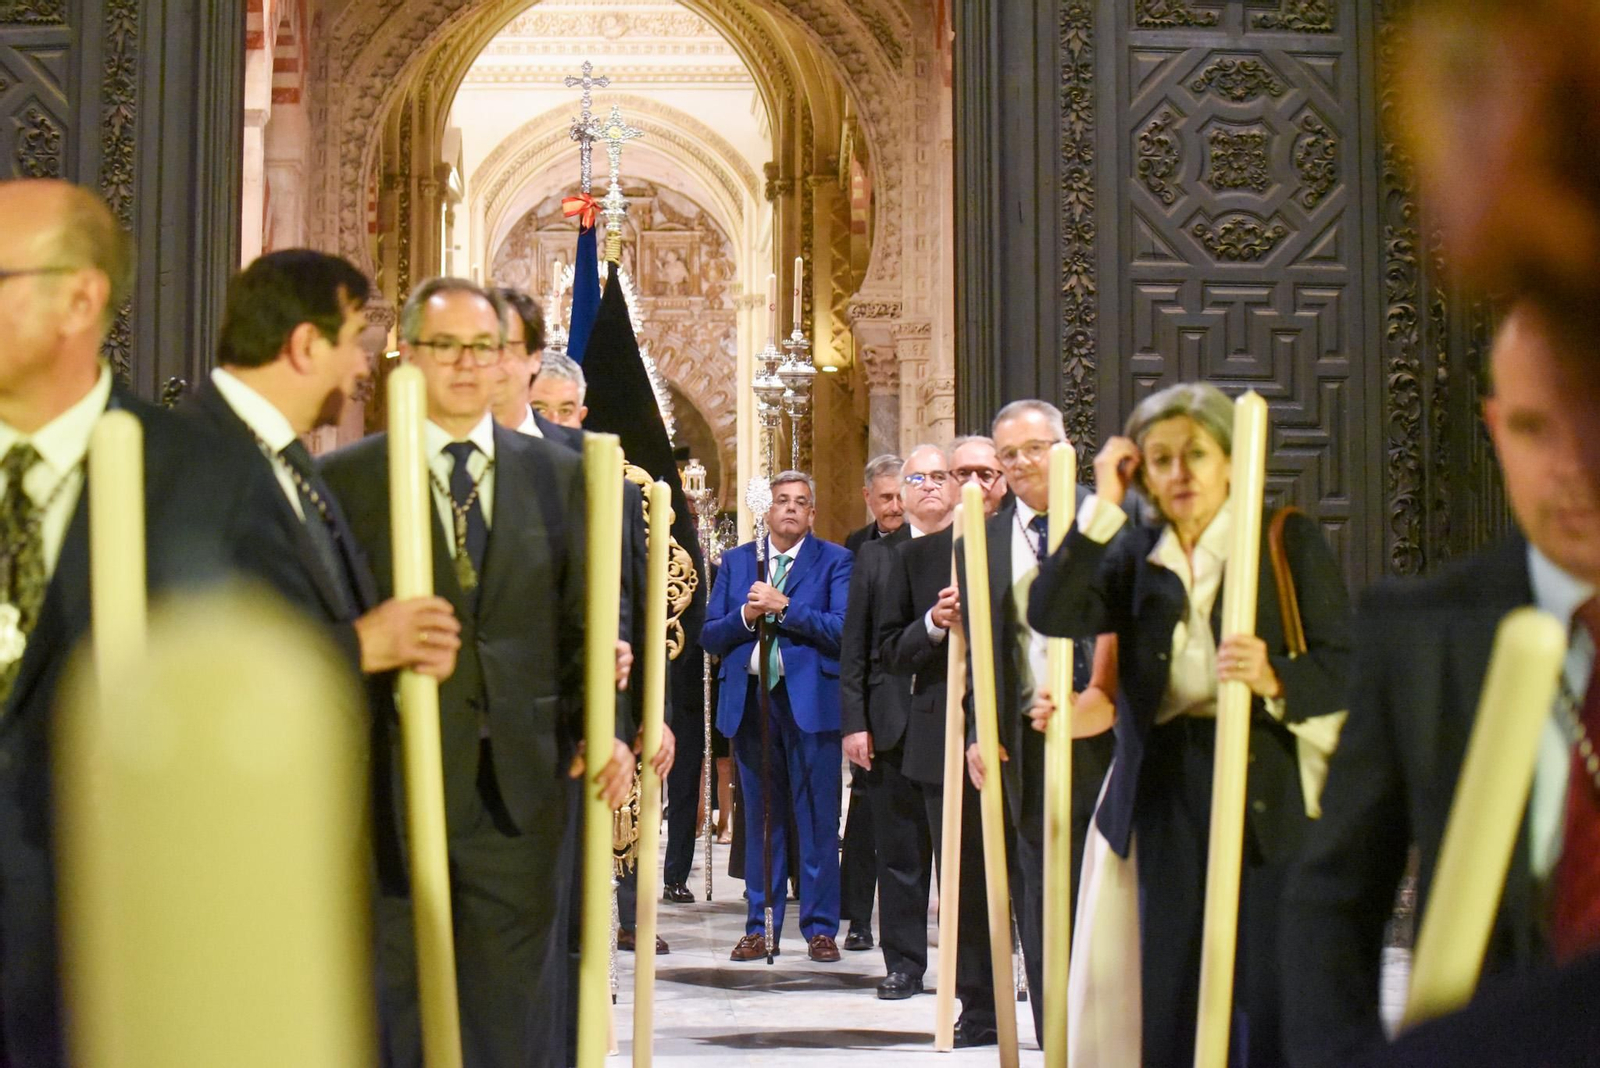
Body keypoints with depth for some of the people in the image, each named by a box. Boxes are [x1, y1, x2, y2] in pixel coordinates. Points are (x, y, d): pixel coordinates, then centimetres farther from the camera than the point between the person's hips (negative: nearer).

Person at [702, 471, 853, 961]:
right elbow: (709, 636, 10)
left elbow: (842, 628, -9)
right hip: (749, 698, 3)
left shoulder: (834, 561, 4)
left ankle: (820, 927, 6)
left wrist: (783, 607, -13)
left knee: (818, 818, -1)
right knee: (760, 816, 8)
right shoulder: (735, 562, 14)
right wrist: (744, 615, -9)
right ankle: (760, 925, 14)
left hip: (810, 698, -3)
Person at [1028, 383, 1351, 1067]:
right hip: (1166, 788, 3)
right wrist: (1103, 506, -4)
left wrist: (1274, 680, -23)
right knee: (1172, 991, 4)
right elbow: (1051, 614, -4)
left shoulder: (1289, 541, 4)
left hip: (1268, 786, -3)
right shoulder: (1135, 557, 13)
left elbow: (1345, 667, -3)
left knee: (1271, 989, -6)